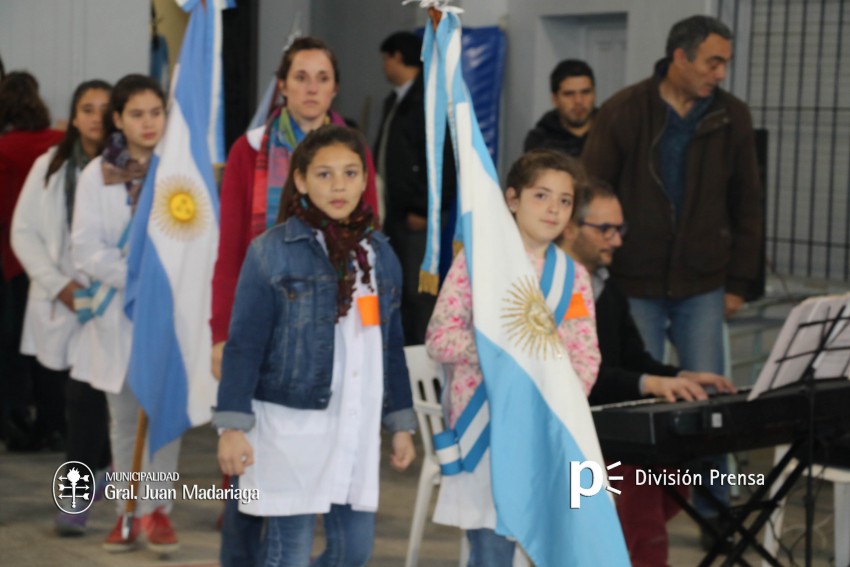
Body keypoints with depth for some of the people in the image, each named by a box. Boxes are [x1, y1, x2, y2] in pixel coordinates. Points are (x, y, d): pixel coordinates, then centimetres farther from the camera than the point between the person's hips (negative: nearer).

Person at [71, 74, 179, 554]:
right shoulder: (97, 175, 3)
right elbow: (86, 248, -4)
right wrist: (135, 274, -16)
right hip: (118, 310, 1)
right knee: (125, 415, 7)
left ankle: (158, 508, 4)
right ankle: (129, 510, 15)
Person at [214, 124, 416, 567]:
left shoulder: (380, 254, 10)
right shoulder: (272, 252, -6)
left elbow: (391, 344, 16)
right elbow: (244, 344, -7)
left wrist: (401, 423, 15)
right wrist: (232, 426, -12)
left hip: (357, 425, 5)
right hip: (291, 424, -5)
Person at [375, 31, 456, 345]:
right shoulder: (394, 101, 18)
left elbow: (444, 163, -17)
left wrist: (424, 210, -17)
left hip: (416, 218, -9)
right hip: (392, 213, 9)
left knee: (419, 291, -7)